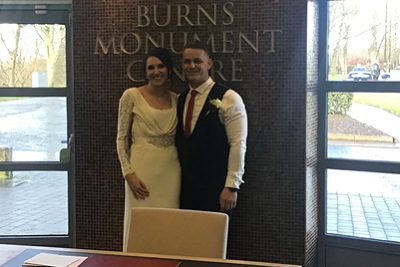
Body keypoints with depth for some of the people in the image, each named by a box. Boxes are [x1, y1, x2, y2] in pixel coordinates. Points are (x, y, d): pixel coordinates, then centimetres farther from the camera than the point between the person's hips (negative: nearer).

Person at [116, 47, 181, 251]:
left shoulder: (177, 99, 9)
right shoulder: (132, 96, -3)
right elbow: (121, 139, -2)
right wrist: (129, 173, -10)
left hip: (171, 171, 4)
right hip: (142, 171, -3)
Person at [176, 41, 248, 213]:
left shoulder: (228, 98, -7)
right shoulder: (180, 99, 11)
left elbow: (238, 145, -12)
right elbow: (180, 143, 14)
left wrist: (232, 187, -15)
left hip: (215, 189, -5)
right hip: (185, 188, 5)